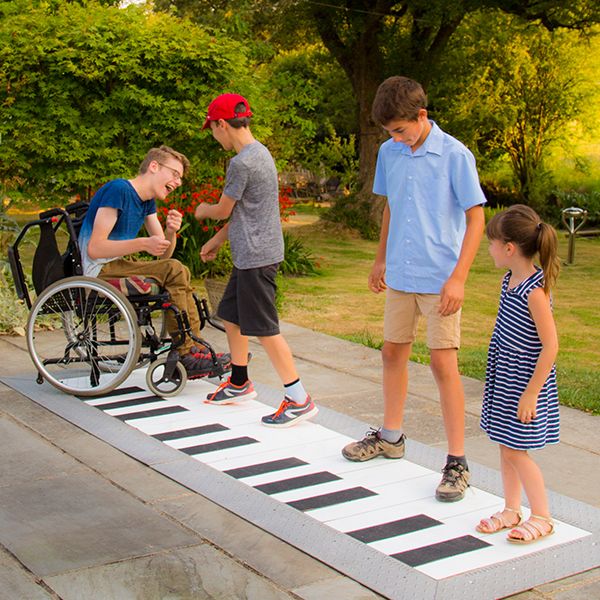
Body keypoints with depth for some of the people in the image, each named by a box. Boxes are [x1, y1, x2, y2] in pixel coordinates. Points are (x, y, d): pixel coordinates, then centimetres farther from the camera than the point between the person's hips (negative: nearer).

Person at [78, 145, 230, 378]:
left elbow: (163, 254, 10)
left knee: (180, 273, 8)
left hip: (119, 266, 10)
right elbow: (95, 249, -22)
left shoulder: (147, 201, 13)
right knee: (173, 270, -21)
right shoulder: (118, 190, -15)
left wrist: (171, 232, -11)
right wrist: (143, 243, -27)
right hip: (100, 271, -10)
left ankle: (195, 349, 3)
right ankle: (186, 354, -13)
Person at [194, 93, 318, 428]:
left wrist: (203, 211, 15)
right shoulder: (260, 153, 13)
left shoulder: (242, 163, -19)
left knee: (263, 328, -7)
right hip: (250, 254, 10)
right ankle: (240, 383, 35)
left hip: (256, 256, -10)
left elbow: (223, 210, -8)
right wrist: (217, 241, 24)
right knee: (231, 316, 20)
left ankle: (299, 399, -3)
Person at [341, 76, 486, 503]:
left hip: (440, 279, -6)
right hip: (399, 275, 6)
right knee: (393, 352, 15)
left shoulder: (454, 155, -12)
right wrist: (381, 259, 20)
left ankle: (457, 462, 3)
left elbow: (476, 218, -11)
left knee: (443, 362, -6)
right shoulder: (389, 153, 5)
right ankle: (391, 437, 33)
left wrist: (458, 278, -17)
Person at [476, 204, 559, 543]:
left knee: (516, 451, -2)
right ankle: (512, 510, 28)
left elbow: (550, 346, -23)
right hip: (504, 377, 9)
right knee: (506, 446, 15)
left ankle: (542, 518, 13)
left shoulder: (534, 291, -23)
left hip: (525, 381, -9)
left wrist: (531, 392, -20)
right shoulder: (511, 279, 3)